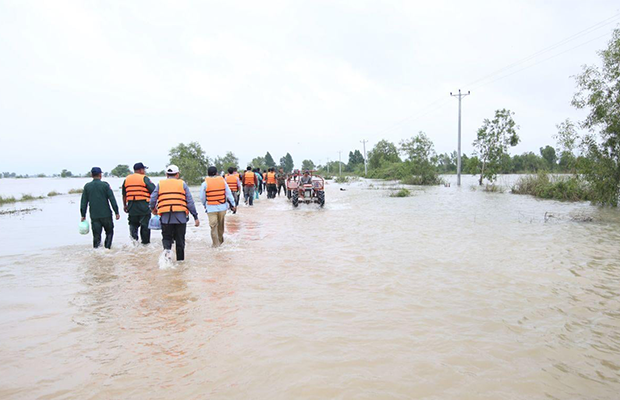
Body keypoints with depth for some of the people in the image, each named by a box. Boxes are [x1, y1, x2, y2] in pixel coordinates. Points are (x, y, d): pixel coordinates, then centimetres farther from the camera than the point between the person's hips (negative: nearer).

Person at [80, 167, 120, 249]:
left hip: (94, 216, 3)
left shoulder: (87, 186, 5)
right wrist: (116, 212, -3)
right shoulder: (105, 185, -5)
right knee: (109, 232, 13)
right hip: (106, 214, -2)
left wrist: (83, 215, 13)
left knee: (96, 235, 6)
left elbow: (83, 202, 7)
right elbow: (112, 199, -7)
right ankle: (107, 248, 4)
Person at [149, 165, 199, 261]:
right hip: (181, 217, -1)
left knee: (166, 237, 15)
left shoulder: (160, 184, 11)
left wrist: (153, 209, 29)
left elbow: (152, 199, 7)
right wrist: (195, 217, 5)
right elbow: (190, 202, 2)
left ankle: (167, 249, -14)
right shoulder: (182, 184, 7)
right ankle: (180, 260, 14)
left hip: (165, 217, 1)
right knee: (180, 240, 11)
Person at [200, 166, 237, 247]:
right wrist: (233, 204, 8)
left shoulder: (205, 183, -6)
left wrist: (205, 205, 19)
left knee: (213, 226, 2)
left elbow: (202, 197, 0)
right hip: (222, 207, 3)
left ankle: (216, 244, 2)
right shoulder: (222, 181, 0)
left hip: (211, 208, -3)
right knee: (221, 225, 19)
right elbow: (229, 194, 1)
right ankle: (220, 240, 34)